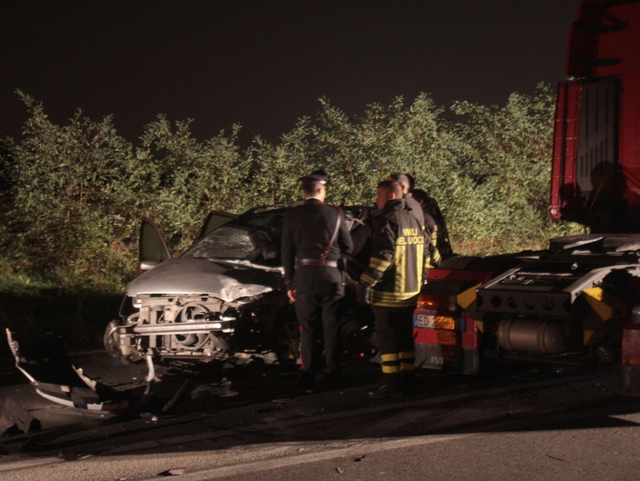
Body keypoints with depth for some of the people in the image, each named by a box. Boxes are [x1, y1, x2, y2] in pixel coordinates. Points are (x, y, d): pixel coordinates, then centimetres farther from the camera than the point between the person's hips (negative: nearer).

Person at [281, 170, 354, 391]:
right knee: (332, 328, 8)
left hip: (304, 276, 1)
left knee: (308, 329, 8)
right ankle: (333, 374, 9)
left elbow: (287, 252, 2)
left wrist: (289, 282, 8)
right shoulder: (335, 213, -1)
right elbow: (348, 248, 6)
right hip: (330, 275, -1)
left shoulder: (292, 215, 1)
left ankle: (308, 376, 6)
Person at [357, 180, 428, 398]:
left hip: (388, 292, -8)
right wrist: (420, 279, 25)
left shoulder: (387, 221, -13)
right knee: (405, 335, 14)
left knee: (386, 336, -5)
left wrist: (366, 282, -21)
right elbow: (425, 247, 18)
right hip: (411, 291, 8)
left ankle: (391, 384, -6)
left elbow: (382, 255, -21)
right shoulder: (414, 220, 14)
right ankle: (407, 380, 18)